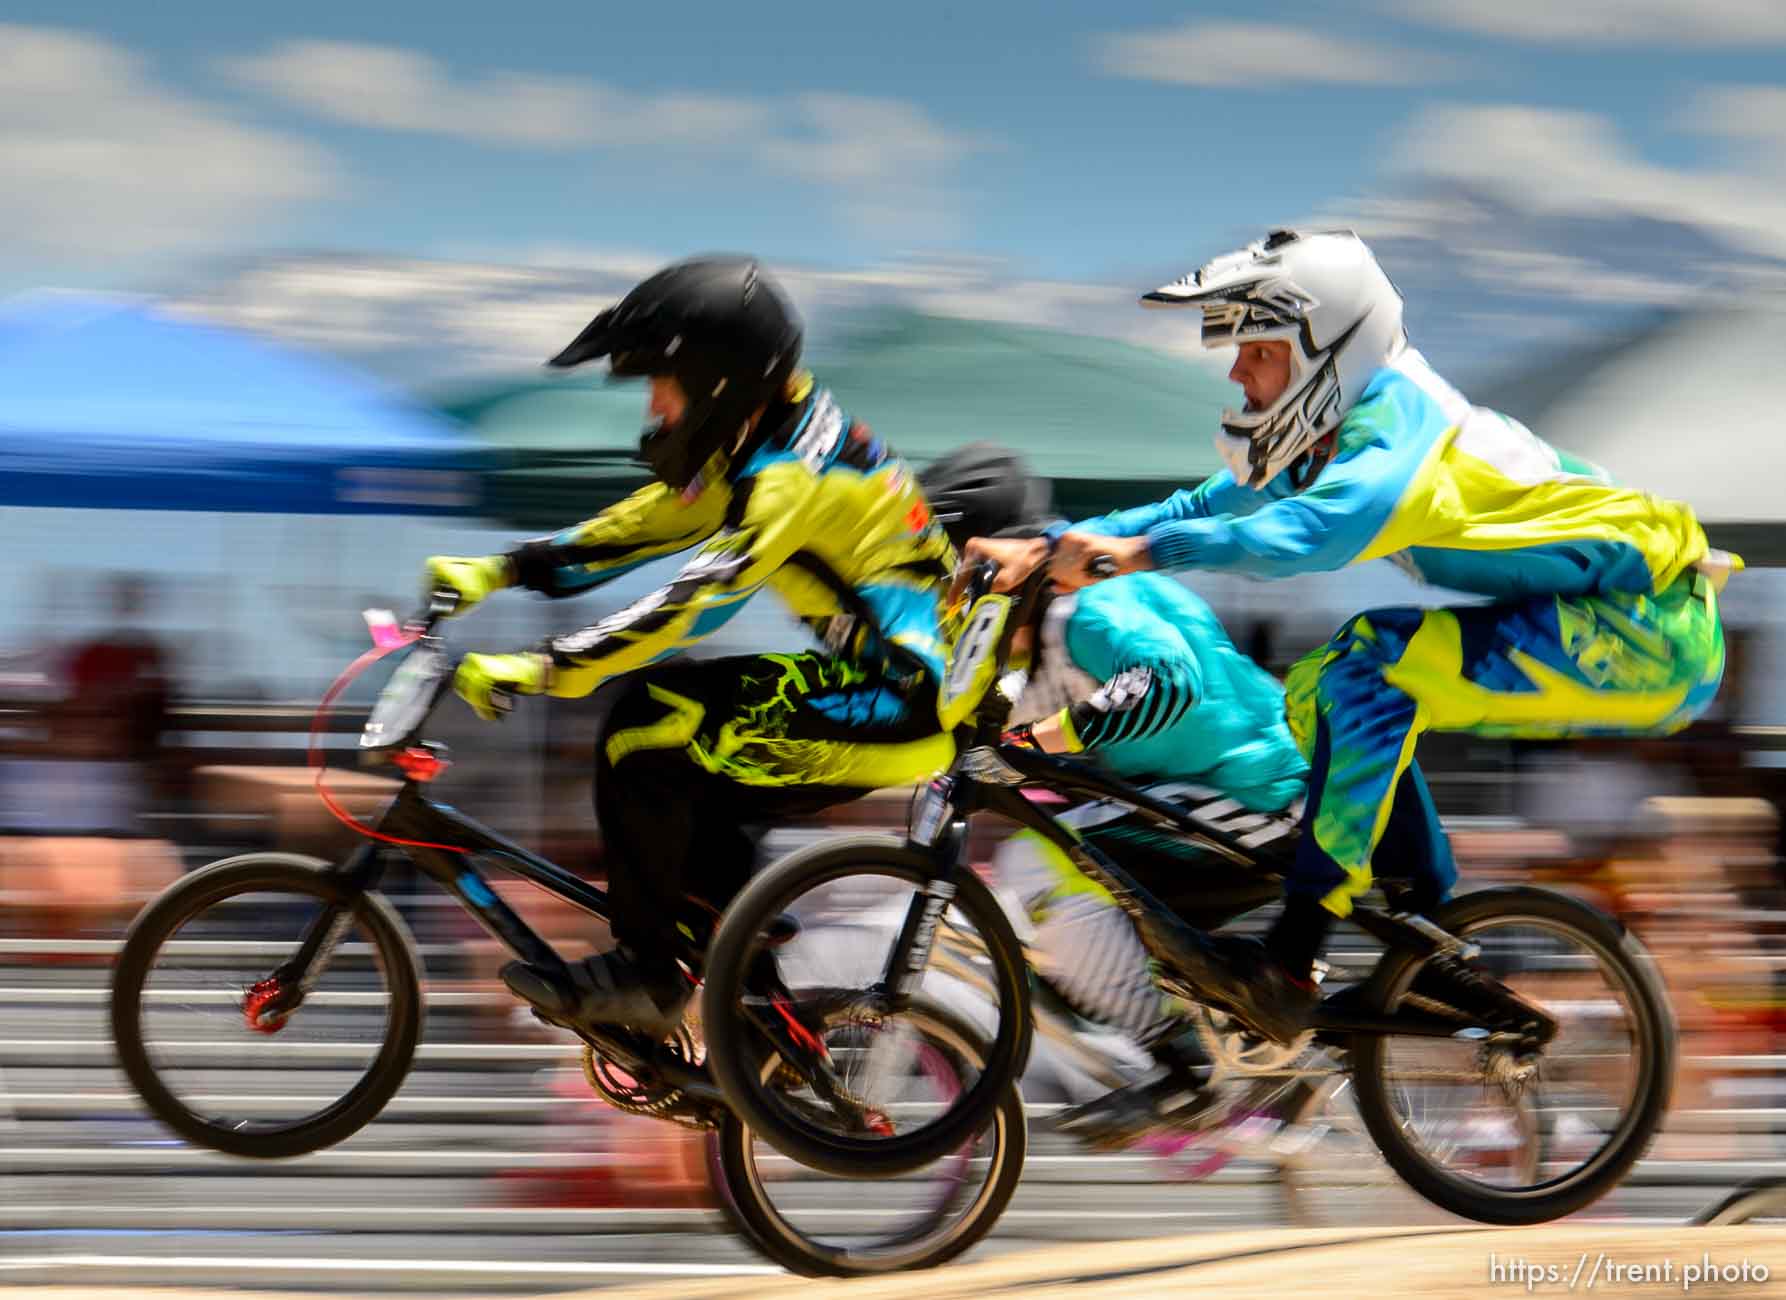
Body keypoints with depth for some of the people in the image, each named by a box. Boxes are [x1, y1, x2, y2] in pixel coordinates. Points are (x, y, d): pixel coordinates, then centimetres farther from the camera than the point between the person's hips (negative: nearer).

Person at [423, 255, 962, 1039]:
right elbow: (639, 526, 17)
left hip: (902, 703, -11)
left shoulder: (796, 473, -20)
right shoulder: (755, 449, 11)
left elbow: (696, 602, -29)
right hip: (877, 682, 11)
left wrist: (538, 671, -32)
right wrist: (495, 574, 10)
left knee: (649, 724, -16)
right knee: (678, 796, 13)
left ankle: (643, 971, -9)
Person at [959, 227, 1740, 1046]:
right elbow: (1205, 510, 8)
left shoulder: (1401, 419, -21)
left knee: (1372, 661, -24)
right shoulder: (1325, 439, 8)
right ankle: (1442, 959, 13)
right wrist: (1044, 549, -4)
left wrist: (1139, 550, -49)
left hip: (1651, 633, -10)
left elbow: (1313, 532, -40)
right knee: (1324, 694, 10)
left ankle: (1289, 966, -25)